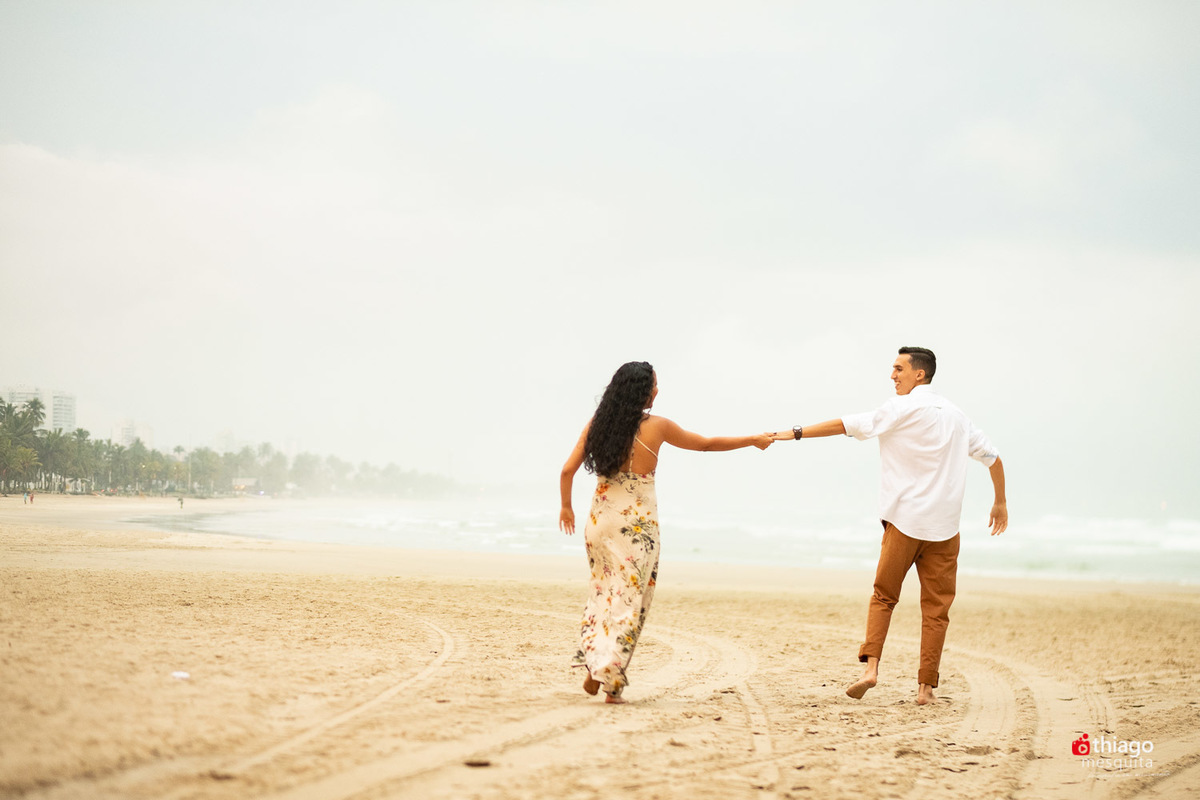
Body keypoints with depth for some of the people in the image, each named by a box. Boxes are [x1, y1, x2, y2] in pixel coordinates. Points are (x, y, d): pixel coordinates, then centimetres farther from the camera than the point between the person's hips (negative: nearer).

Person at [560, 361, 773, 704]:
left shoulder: (596, 424, 0)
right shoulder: (656, 427, -7)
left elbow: (568, 470, 0)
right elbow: (708, 444, 3)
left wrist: (566, 506, 18)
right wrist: (754, 440, 16)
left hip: (601, 520, 4)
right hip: (637, 523, -4)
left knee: (603, 591, 20)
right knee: (629, 598, 2)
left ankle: (592, 666, 14)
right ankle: (610, 680, -3)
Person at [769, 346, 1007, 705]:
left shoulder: (901, 409, -3)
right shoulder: (955, 415, 13)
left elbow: (846, 425, -6)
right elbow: (992, 457, 17)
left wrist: (796, 433, -1)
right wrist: (1000, 502, 28)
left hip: (904, 520, -3)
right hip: (944, 524, 3)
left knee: (884, 596, 8)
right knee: (936, 607, 4)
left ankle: (871, 665, -9)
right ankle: (926, 686, 0)